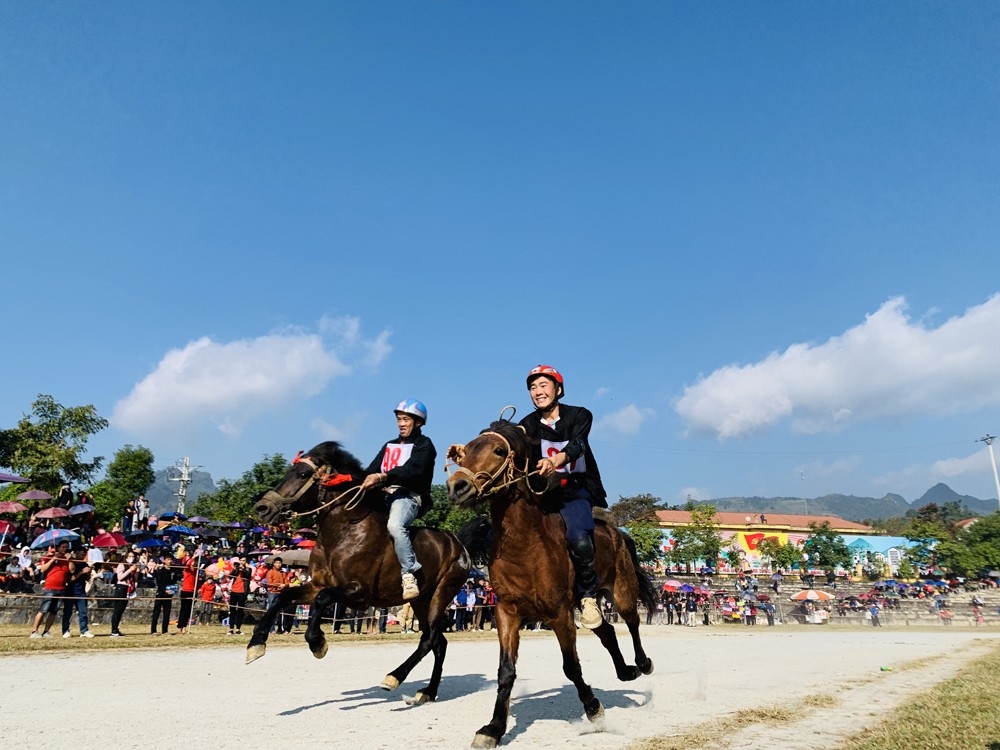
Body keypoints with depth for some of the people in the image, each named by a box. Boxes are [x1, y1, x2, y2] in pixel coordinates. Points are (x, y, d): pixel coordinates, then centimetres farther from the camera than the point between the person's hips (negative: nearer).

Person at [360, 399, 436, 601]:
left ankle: (409, 574, -28)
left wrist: (383, 476, -28)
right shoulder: (389, 446, 25)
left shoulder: (424, 444, 4)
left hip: (409, 496, -8)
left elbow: (413, 470, -15)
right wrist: (366, 481, -11)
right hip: (384, 495, 8)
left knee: (395, 525, -34)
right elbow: (373, 470, 13)